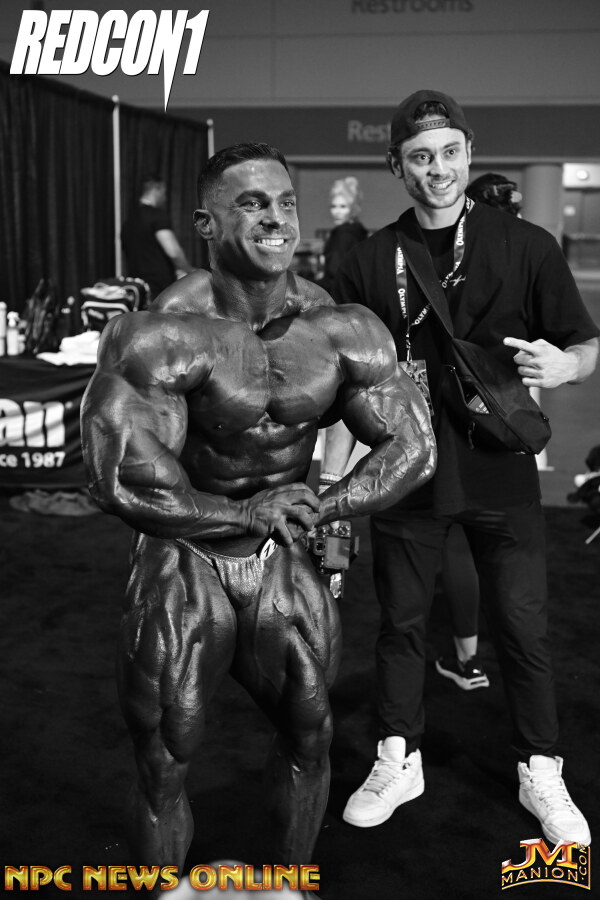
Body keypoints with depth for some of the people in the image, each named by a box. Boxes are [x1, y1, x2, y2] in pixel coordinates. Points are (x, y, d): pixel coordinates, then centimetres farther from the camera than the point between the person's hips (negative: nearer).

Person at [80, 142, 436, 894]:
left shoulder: (345, 330, -10)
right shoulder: (162, 336, -24)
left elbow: (414, 448, -6)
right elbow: (119, 480, -29)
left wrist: (314, 512, -17)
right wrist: (245, 513, -20)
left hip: (283, 564, 5)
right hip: (181, 565, -4)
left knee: (309, 736, 17)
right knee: (165, 767, 6)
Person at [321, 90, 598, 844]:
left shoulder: (526, 246, -4)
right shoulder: (369, 262, 1)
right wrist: (330, 482, 2)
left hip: (501, 477, -1)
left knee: (522, 627, 7)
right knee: (401, 621, 12)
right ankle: (398, 760, 32)